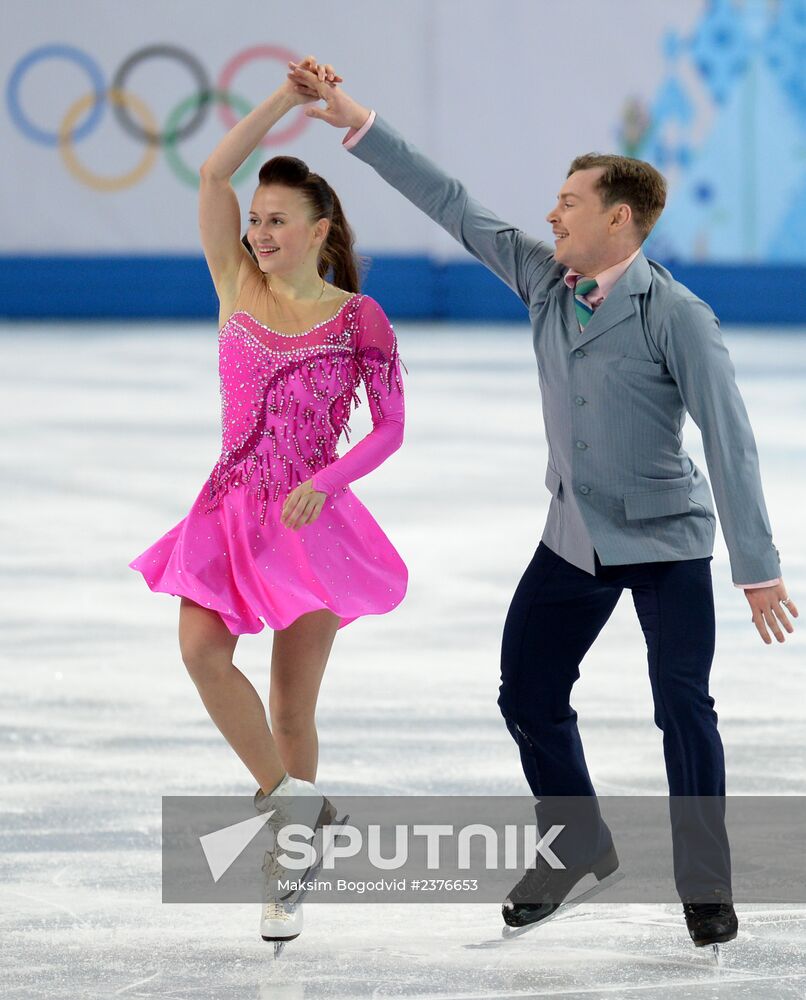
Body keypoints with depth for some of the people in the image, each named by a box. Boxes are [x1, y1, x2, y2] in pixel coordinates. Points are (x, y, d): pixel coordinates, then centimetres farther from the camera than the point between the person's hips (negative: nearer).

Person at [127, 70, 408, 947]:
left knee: (292, 707, 1)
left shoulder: (358, 319, -3)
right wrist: (285, 99, -11)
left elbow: (390, 427, -1)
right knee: (202, 651, -21)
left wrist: (324, 484, -16)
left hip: (309, 520, -2)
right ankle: (289, 798, -3)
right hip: (230, 510, 3)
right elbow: (214, 172, -5)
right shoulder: (239, 288, 4)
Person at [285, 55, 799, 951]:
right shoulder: (541, 279, -1)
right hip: (575, 539, 6)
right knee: (527, 696, 9)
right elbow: (451, 204, 2)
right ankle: (578, 849, 28)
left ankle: (704, 885, 9)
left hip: (666, 543, -6)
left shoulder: (676, 316, -19)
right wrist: (353, 121, -2)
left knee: (684, 711, -6)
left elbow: (730, 439, -19)